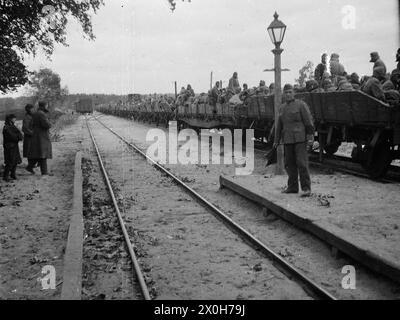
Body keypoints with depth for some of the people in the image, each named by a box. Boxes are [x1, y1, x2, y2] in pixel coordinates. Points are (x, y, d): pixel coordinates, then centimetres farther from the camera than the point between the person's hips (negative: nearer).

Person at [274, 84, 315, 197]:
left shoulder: (301, 104, -3)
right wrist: (276, 140, 18)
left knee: (302, 163, -9)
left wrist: (310, 137, -13)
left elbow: (309, 121, -7)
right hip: (288, 140, 6)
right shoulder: (282, 108, 15)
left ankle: (306, 188, -5)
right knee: (289, 163, 8)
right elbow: (279, 125, 19)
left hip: (300, 138, -6)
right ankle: (292, 187, 17)